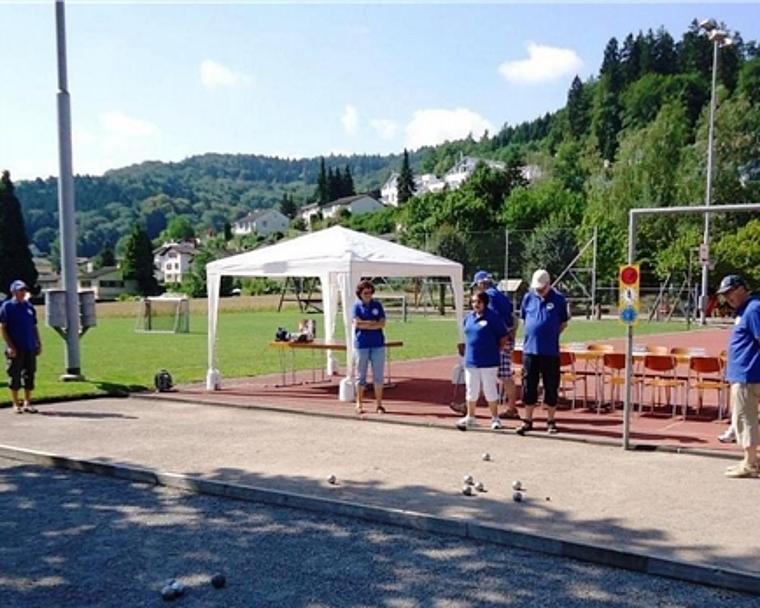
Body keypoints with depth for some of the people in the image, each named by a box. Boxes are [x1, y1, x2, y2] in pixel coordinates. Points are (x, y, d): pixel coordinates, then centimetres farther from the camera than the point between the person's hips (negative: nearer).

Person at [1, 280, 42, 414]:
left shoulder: (29, 306, 12)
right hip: (16, 348, -5)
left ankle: (27, 403, 17)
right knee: (15, 376, 2)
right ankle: (16, 404, 12)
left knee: (30, 375, 7)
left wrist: (39, 343, 11)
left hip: (30, 347, 5)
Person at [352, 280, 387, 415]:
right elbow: (357, 324, -10)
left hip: (378, 344, 2)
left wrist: (365, 324, -10)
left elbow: (382, 324, -2)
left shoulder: (377, 305, 7)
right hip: (362, 344, -2)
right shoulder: (357, 306, 2)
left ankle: (379, 404, 11)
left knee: (378, 376, 4)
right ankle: (359, 404, 14)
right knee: (361, 375, 5)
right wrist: (373, 322, -8)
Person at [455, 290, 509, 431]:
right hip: (471, 360, 5)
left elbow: (504, 337, -7)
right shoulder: (468, 318, 8)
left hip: (488, 362, -5)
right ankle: (470, 418, 24)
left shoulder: (492, 317, -10)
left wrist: (495, 351, -4)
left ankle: (495, 418, 16)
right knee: (471, 391, 12)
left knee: (490, 391, 3)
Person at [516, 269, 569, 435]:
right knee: (528, 386, 6)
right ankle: (527, 420, 16)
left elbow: (564, 322, 7)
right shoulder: (528, 297, 5)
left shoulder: (559, 299, -2)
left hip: (550, 351, -2)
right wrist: (532, 333, 6)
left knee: (551, 387, 6)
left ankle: (550, 420, 18)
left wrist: (551, 334, -1)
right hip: (530, 349, 2)